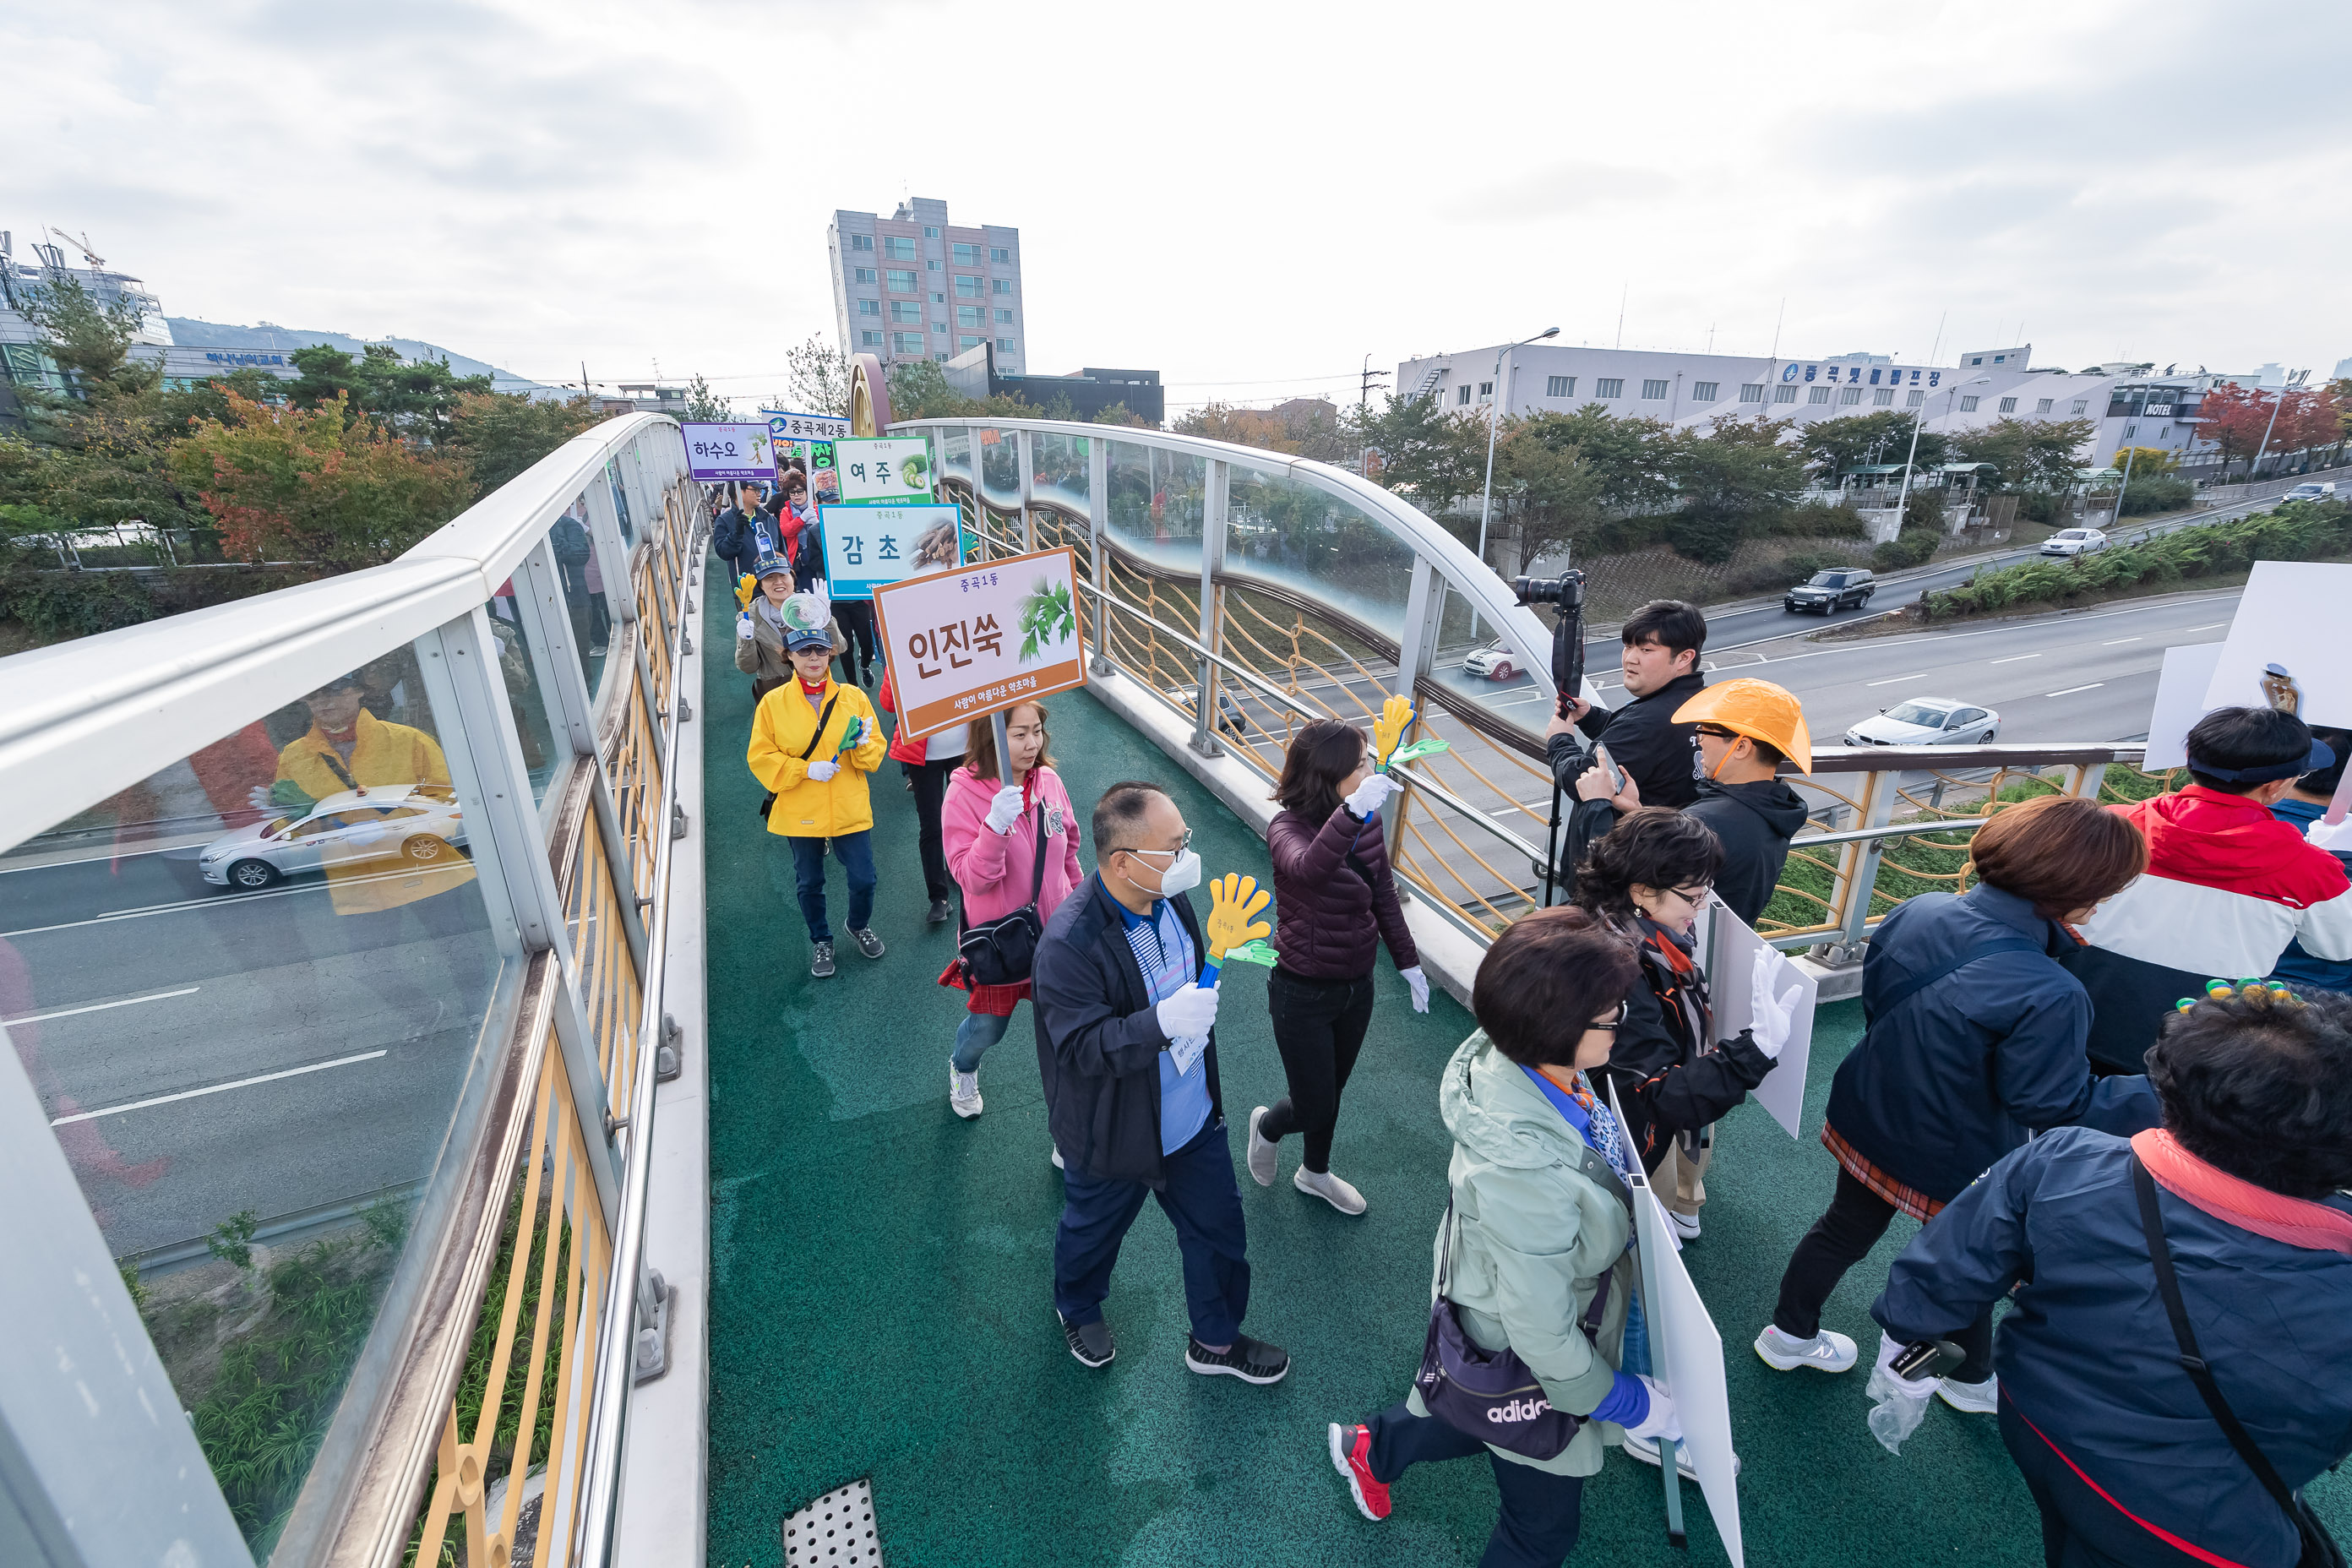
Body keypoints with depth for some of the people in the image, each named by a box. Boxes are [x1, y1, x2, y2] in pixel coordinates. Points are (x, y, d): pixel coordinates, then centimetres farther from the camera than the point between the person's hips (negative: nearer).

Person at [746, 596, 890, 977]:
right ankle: (821, 941, 39)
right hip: (799, 813, 0)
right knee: (810, 884, 15)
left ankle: (859, 927, 39)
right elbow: (760, 758, -5)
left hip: (849, 810, 0)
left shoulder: (853, 697, -2)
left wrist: (862, 744, -22)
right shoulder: (773, 703, -5)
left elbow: (876, 752, 1)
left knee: (863, 880, 7)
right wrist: (807, 769, -18)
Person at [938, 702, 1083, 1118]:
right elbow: (971, 878, -26)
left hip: (1055, 930, 3)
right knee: (988, 1027, 19)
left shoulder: (1048, 781, -8)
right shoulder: (965, 793, -20)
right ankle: (963, 1070, 54)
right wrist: (995, 826, -40)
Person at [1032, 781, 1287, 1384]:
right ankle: (1078, 1311, 59)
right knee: (1094, 1232, 25)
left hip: (1194, 1119, 6)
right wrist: (1162, 1022, -44)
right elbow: (1081, 1046, -33)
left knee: (1219, 1228, 22)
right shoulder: (1068, 944, -33)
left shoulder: (1172, 899, -10)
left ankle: (1216, 1340, 49)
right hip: (1113, 1138, -6)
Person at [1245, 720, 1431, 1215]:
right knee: (1314, 1107, 9)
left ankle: (1315, 1172, 54)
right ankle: (1267, 1126, 46)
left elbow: (1383, 895, 6)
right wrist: (1351, 811, -63)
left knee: (1332, 1089, 26)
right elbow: (1307, 870, -49)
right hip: (1304, 993, -6)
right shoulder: (1288, 828, -25)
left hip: (1357, 985, 6)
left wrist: (1408, 961, 12)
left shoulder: (1368, 821, -7)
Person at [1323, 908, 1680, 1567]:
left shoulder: (1519, 1061, -21)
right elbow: (1543, 1336, -29)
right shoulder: (1523, 1169, -45)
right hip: (1529, 1367, -7)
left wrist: (1638, 1218, 3)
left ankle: (1370, 1448, 60)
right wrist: (1630, 1404, -13)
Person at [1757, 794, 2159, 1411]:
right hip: (1955, 1164, -4)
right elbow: (2059, 1107, -21)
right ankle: (1971, 1379, 54)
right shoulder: (2049, 997, -34)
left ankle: (1789, 1334, 46)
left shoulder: (1915, 912, -16)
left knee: (1846, 1228, 26)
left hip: (1867, 1125, 5)